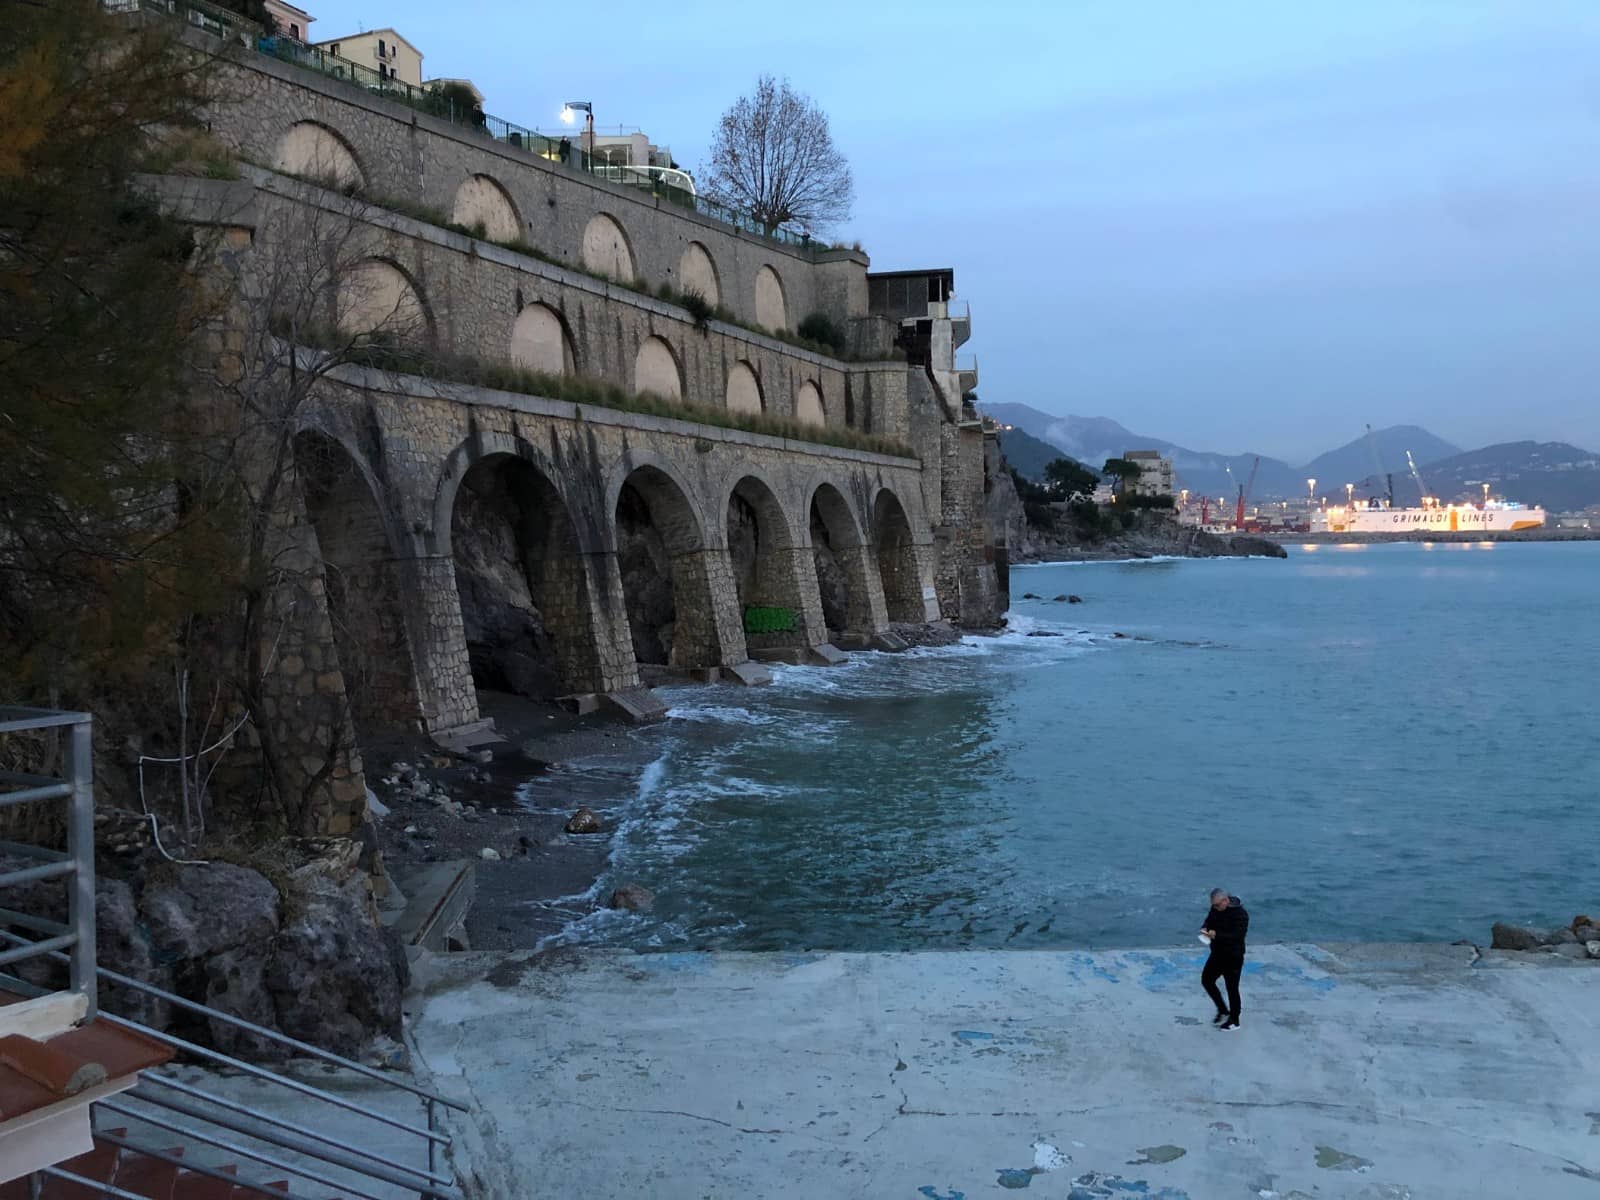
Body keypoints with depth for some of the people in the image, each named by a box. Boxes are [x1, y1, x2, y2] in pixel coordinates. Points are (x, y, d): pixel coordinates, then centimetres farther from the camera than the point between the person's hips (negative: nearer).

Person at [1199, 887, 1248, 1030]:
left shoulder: (1239, 913, -23)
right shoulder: (1215, 909, 0)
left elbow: (1238, 935, -28)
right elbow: (1209, 921, 13)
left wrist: (1217, 935, -37)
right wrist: (1205, 929, -11)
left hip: (1233, 957, -8)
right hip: (1217, 953, 8)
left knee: (1232, 988, 4)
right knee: (1206, 980, 12)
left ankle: (1234, 1021, 22)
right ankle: (1223, 1011, 30)